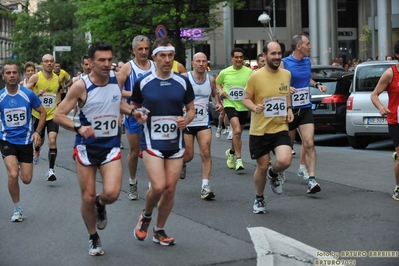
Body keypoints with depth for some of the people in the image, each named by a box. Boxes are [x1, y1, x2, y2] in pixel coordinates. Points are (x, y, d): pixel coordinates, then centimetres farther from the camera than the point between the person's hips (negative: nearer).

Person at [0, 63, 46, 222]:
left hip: (26, 141, 1)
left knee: (26, 179, 4)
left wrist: (37, 132, -8)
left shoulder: (28, 94, -9)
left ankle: (18, 165, 43)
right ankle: (17, 209, 1)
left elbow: (42, 112, 3)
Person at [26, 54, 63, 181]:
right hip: (38, 115, 0)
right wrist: (36, 94, -29)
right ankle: (36, 151, 55)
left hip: (52, 115, 1)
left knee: (52, 140, -17)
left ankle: (51, 170, -12)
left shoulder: (58, 79, -1)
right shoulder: (36, 77, -11)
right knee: (39, 141, 17)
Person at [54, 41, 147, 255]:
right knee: (87, 198, 4)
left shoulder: (117, 79, -3)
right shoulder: (81, 86, -15)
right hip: (86, 147, -2)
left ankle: (100, 205, 20)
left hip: (111, 146, 2)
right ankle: (93, 238, 29)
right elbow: (58, 115, -13)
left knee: (112, 193, -17)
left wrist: (133, 111, 0)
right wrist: (78, 127, -30)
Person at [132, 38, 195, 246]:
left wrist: (186, 119, -10)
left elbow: (191, 109, 11)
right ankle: (145, 217, 16)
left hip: (175, 142, 3)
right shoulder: (142, 83, -4)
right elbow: (133, 107, 11)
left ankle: (159, 231, 23)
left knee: (170, 188, 3)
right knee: (158, 187, -15)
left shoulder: (182, 82, 1)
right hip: (152, 141, -3)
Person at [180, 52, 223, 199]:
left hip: (203, 122, 2)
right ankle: (181, 163, 43)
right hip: (186, 121, -2)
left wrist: (218, 103, 4)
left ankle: (205, 186, -8)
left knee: (206, 152, -11)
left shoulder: (211, 79, 4)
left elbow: (214, 94, 23)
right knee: (188, 155, 4)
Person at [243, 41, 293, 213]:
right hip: (259, 130, -2)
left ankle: (273, 174, 18)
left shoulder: (286, 74, 3)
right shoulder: (256, 77, -10)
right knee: (262, 167, 7)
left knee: (285, 161, -19)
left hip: (280, 128, 2)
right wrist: (254, 107, -23)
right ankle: (259, 199, 32)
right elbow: (246, 99, -2)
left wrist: (289, 108, 5)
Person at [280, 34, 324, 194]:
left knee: (309, 144, -12)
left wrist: (317, 84, 9)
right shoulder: (284, 63, -9)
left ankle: (311, 180, -16)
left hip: (305, 109, 4)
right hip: (289, 109, -3)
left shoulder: (307, 61, 9)